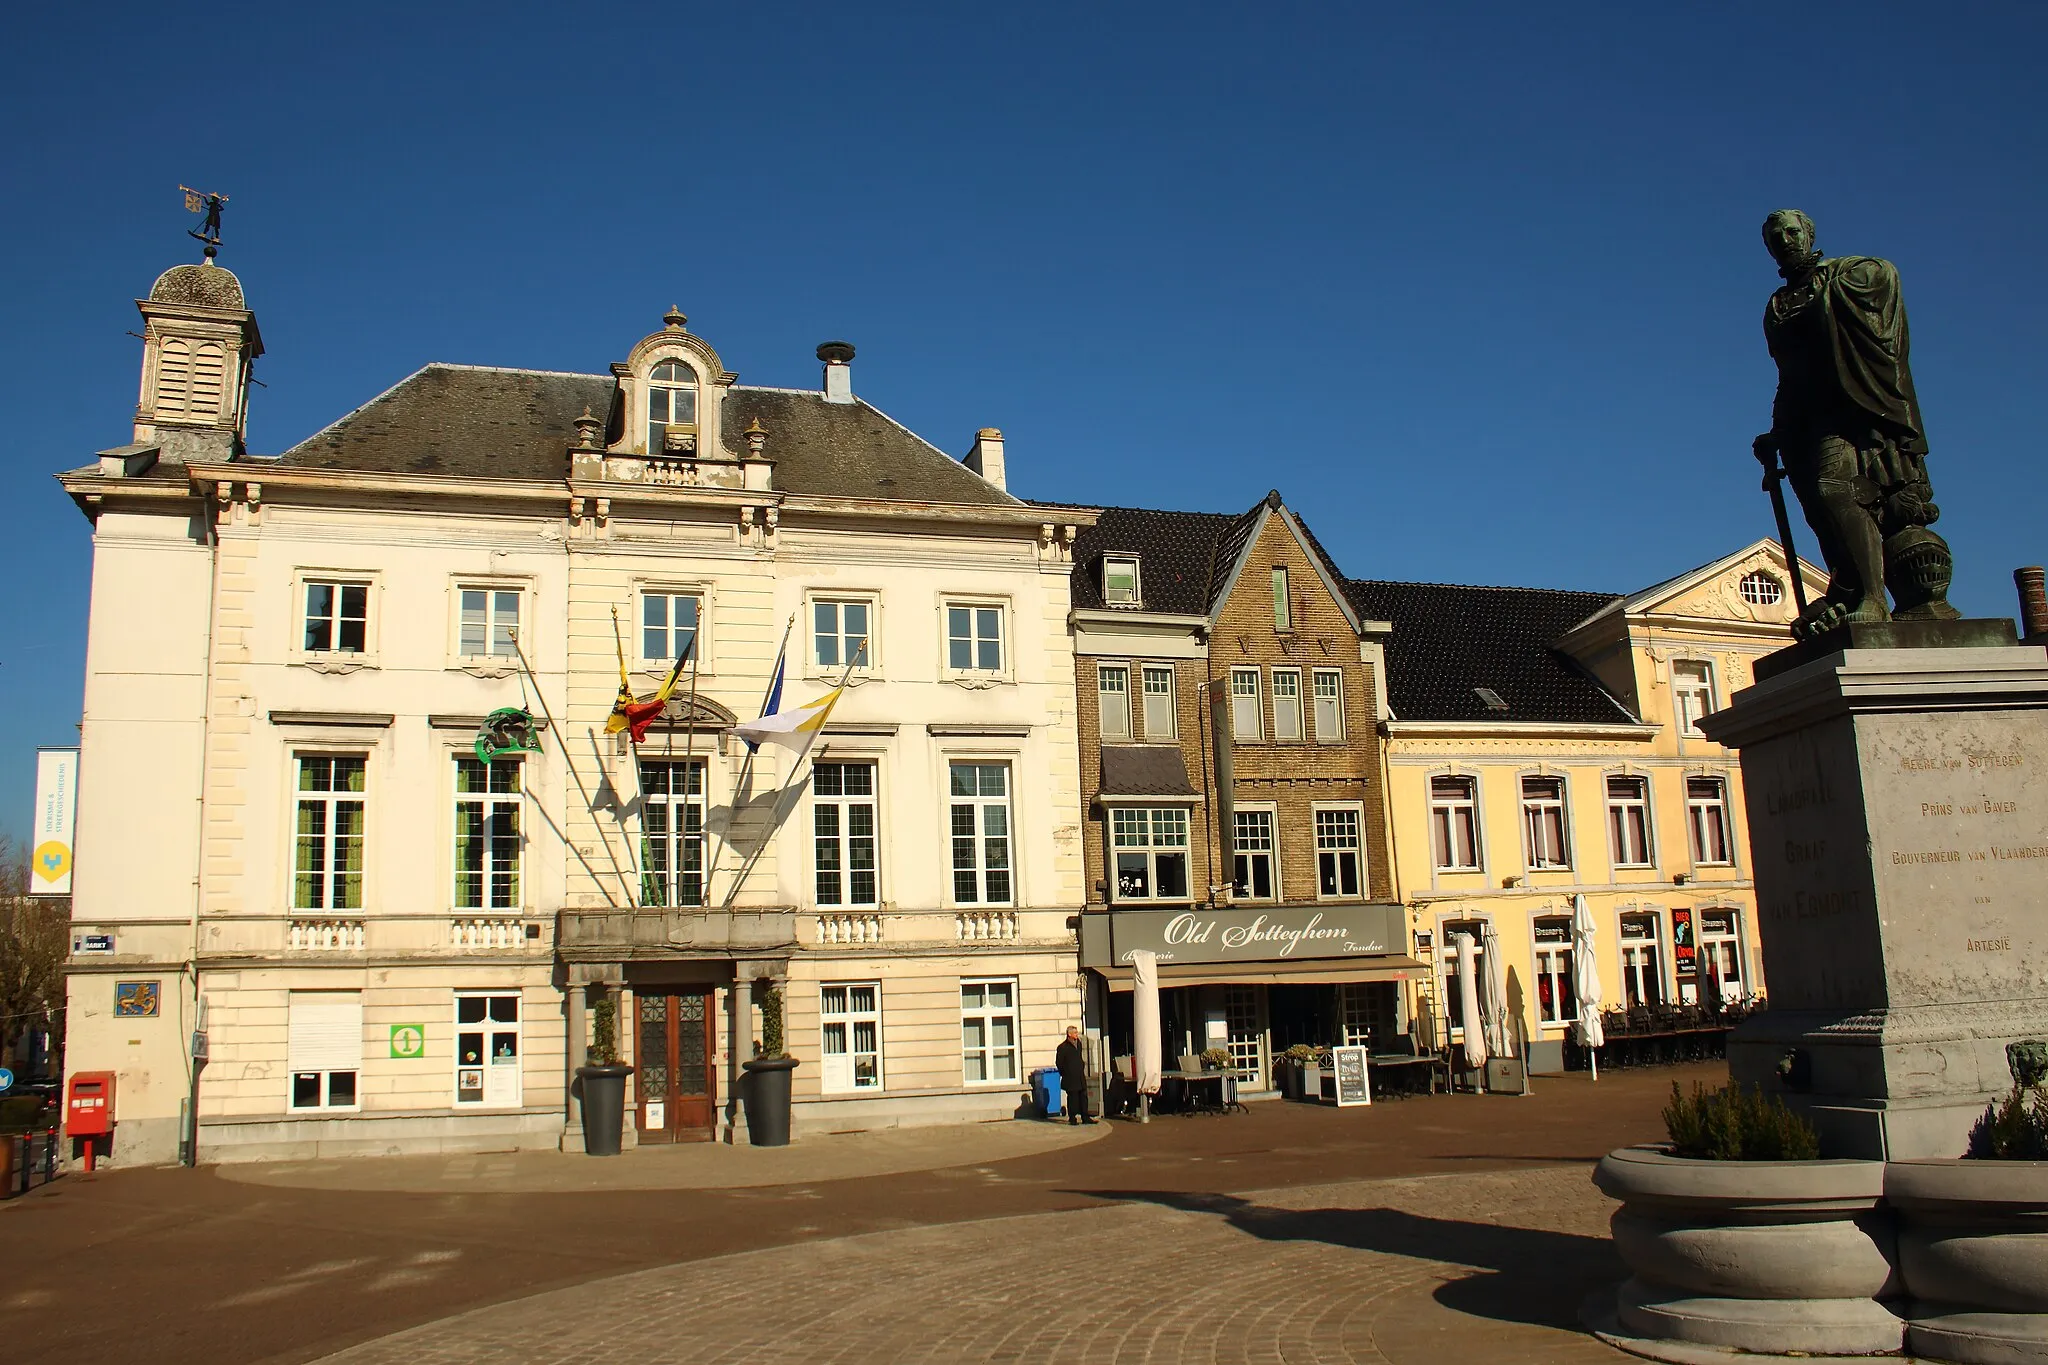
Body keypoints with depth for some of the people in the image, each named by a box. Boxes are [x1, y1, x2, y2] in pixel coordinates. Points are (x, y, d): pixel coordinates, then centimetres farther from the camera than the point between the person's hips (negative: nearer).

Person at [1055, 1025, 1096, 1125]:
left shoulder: (1078, 1044, 11)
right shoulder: (1063, 1047, -11)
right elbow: (1058, 1063, -6)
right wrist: (1065, 1074, -4)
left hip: (1080, 1077, 6)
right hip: (1070, 1079, -6)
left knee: (1083, 1096, 6)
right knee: (1072, 1098, -2)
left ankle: (1085, 1117, 11)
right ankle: (1072, 1118, 6)